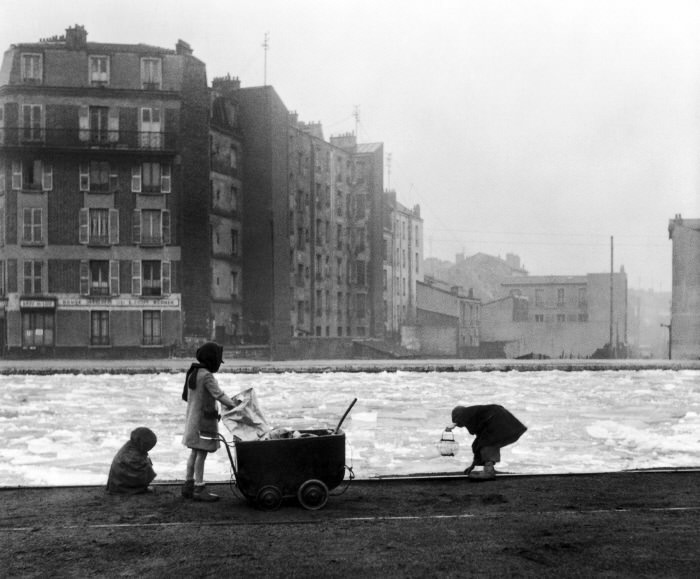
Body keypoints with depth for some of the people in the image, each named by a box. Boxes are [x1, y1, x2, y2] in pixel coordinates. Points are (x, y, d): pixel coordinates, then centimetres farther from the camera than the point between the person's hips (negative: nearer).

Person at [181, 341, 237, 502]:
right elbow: (219, 395, -22)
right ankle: (199, 489, -1)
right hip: (203, 420, -9)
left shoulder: (193, 373, 10)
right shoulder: (206, 376, -18)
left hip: (192, 418, 9)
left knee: (195, 452, 14)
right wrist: (235, 406, -15)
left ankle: (188, 485, 20)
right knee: (202, 453, -4)